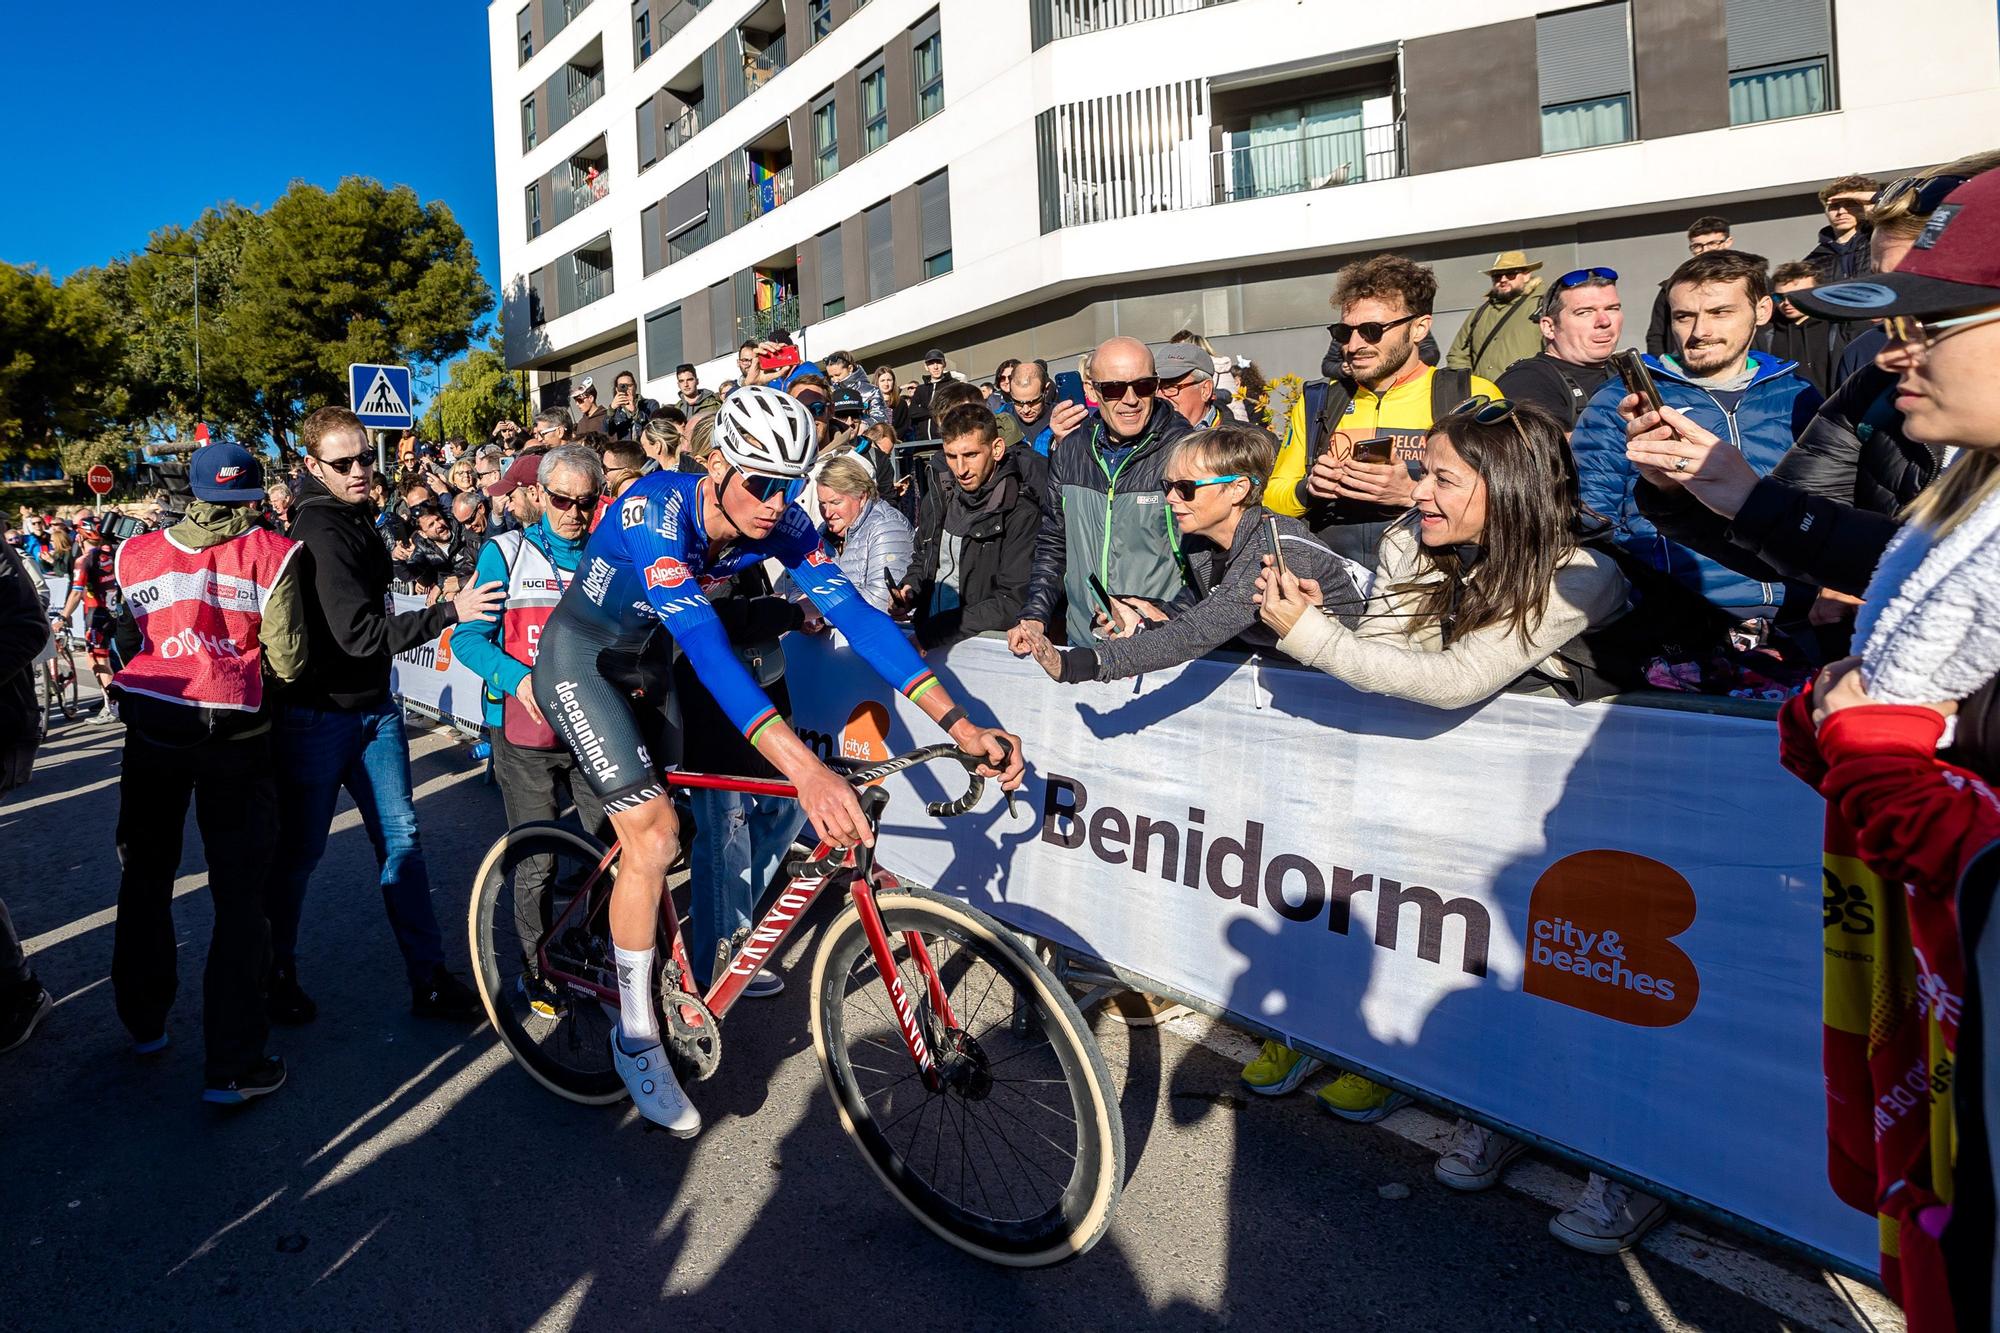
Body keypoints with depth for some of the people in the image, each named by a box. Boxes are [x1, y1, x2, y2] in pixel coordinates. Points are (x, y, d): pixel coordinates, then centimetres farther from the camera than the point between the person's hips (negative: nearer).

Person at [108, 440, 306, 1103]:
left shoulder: (136, 554, 2)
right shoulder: (270, 555, -9)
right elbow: (288, 662, -10)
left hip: (149, 724, 4)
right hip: (233, 732, -4)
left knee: (144, 877, 23)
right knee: (239, 895, 2)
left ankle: (144, 1023, 38)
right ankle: (232, 1066, 3)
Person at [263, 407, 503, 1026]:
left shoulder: (356, 517, 10)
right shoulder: (320, 529, -19)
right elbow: (359, 633, -25)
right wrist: (448, 611, -27)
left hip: (373, 706, 8)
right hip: (316, 713, -8)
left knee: (401, 838, 7)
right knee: (299, 849, 6)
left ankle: (429, 976, 13)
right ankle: (276, 972, 27)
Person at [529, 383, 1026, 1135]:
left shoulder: (779, 522, -18)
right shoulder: (655, 510, -35)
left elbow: (854, 612, -26)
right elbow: (704, 643, -49)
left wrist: (959, 725, -37)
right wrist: (804, 768, -61)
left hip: (644, 658, 7)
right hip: (581, 659, -6)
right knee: (653, 835, -13)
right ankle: (636, 1038, 4)